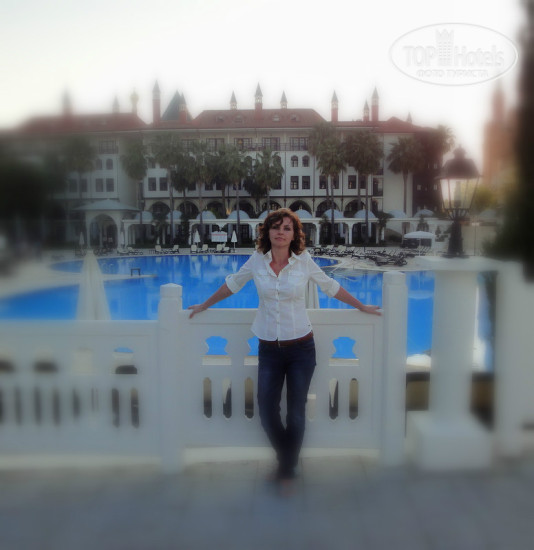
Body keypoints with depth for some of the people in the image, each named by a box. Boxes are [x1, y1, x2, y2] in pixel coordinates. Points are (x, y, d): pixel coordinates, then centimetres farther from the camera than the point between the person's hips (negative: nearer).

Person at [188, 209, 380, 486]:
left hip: (301, 348, -1)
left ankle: (288, 469, 29)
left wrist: (362, 307, 16)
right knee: (267, 413, 4)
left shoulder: (304, 261, -6)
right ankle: (286, 459, 33)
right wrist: (204, 305, 22)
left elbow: (331, 286, 8)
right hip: (269, 349, 1)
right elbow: (232, 284, 13)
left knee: (296, 413, 7)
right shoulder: (257, 260, -3)